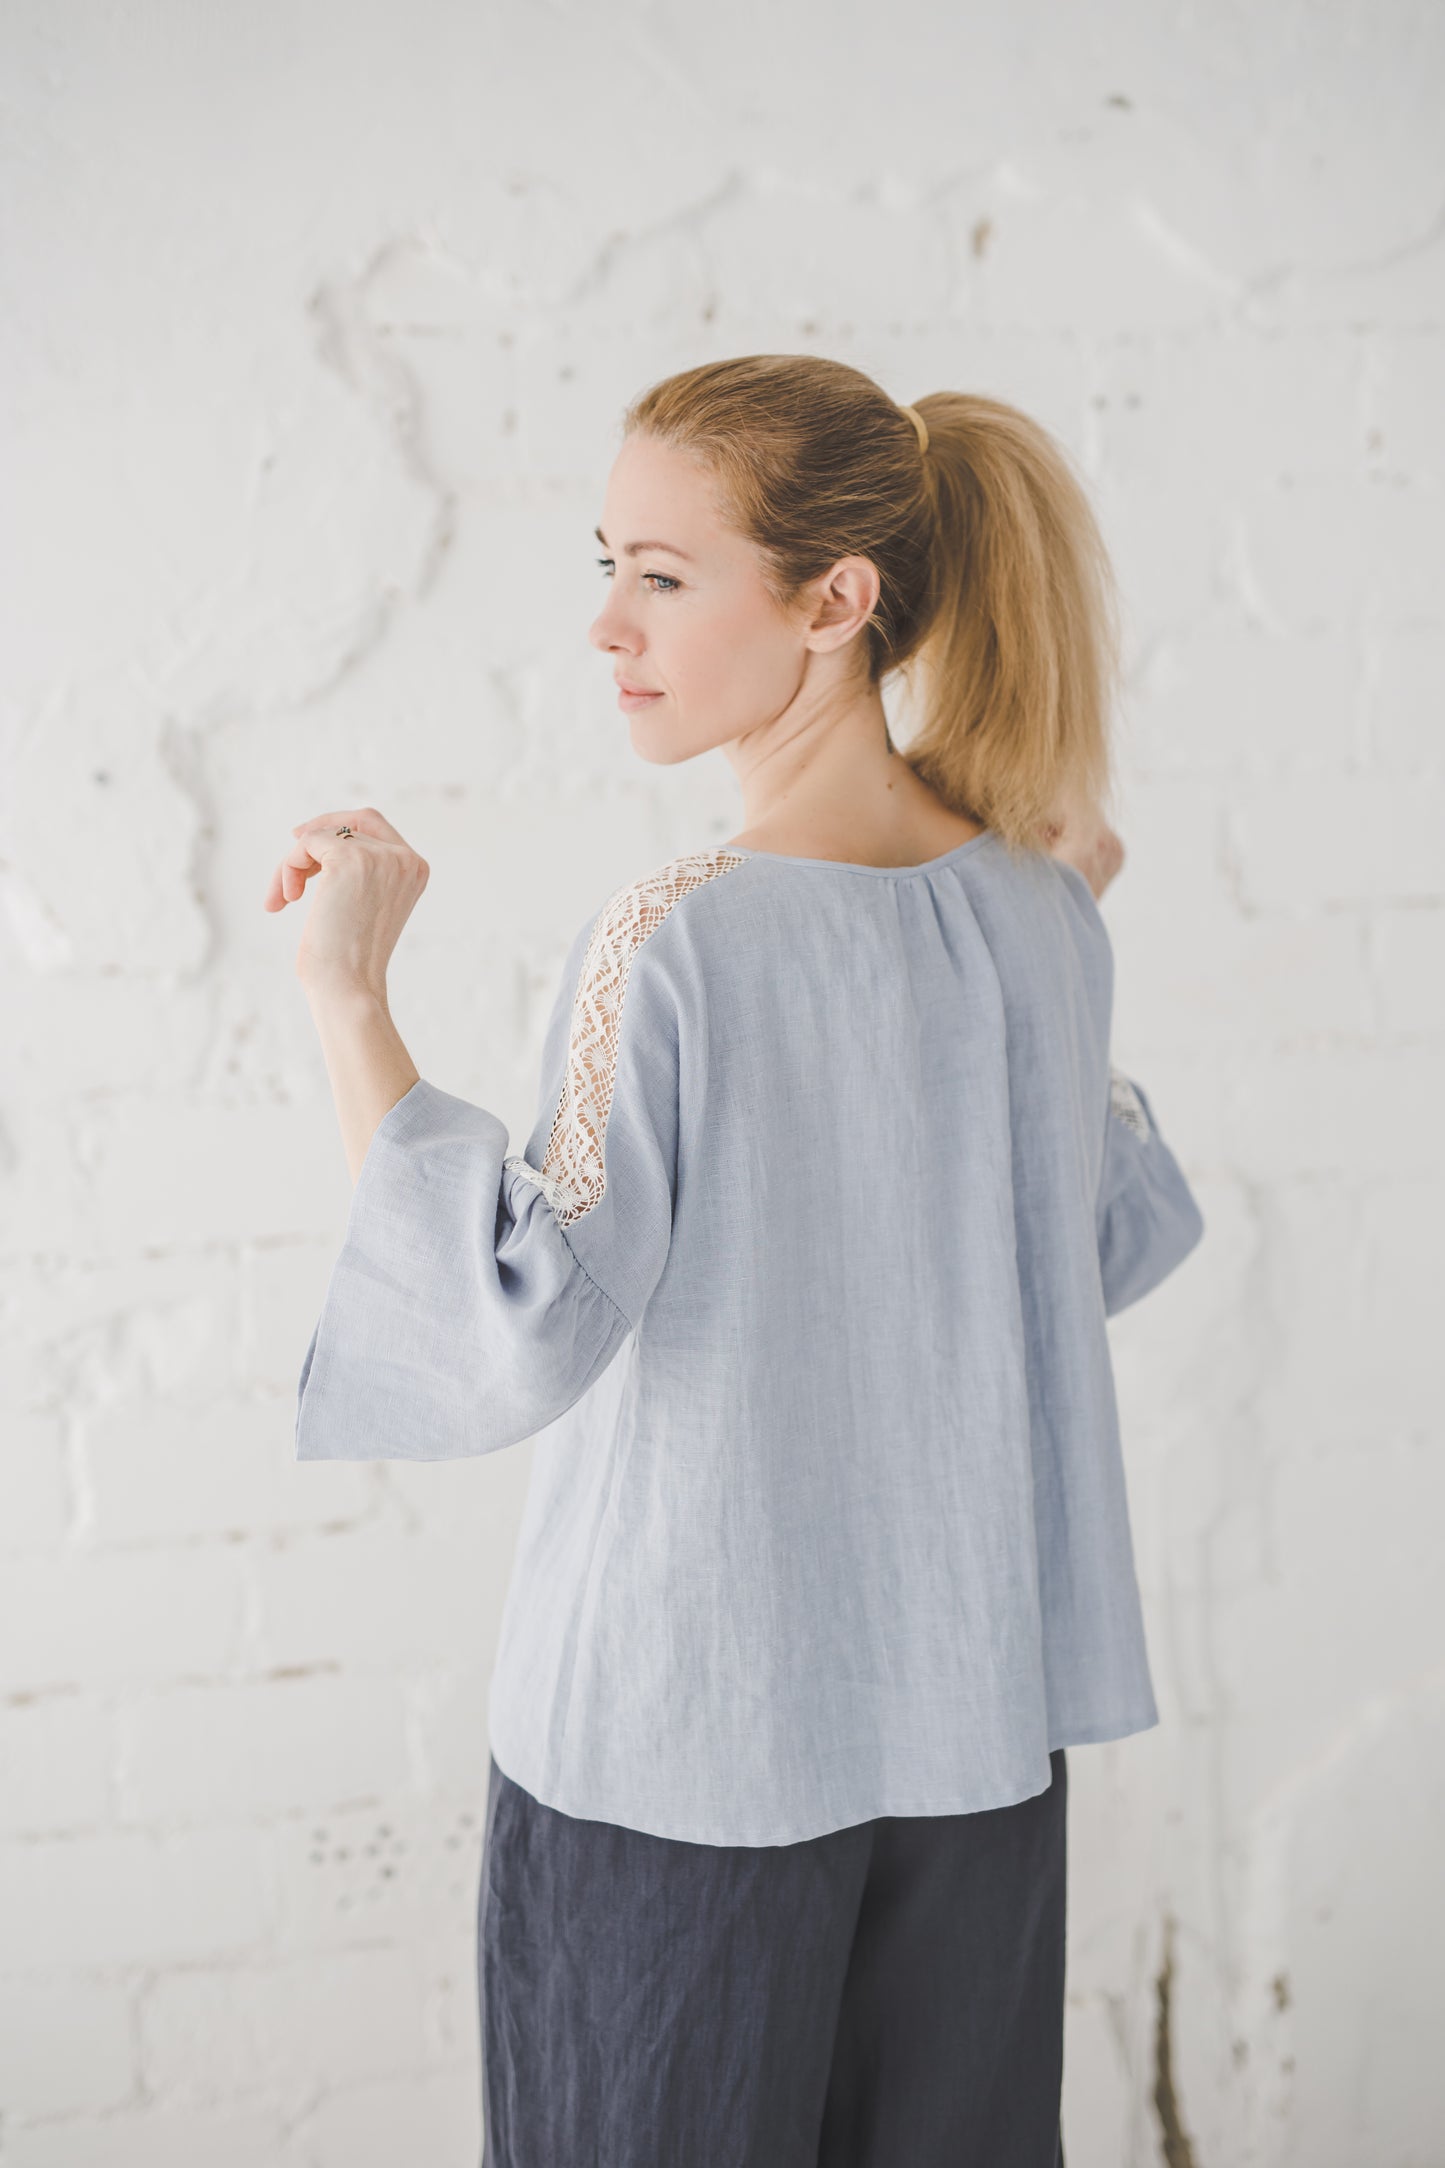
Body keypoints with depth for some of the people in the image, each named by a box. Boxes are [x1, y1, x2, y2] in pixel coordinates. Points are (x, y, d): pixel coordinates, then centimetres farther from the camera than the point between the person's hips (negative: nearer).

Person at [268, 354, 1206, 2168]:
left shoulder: (674, 946, -21)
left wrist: (347, 992, -22)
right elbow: (1122, 1242, 11)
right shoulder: (1037, 908, -2)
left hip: (688, 1745, -5)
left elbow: (519, 1336, -25)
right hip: (980, 1711, 6)